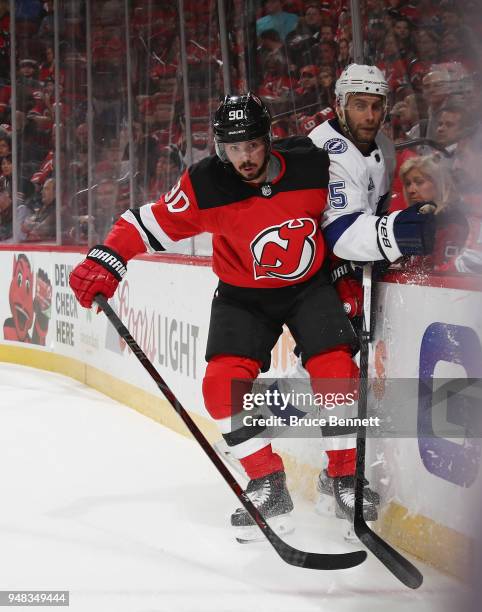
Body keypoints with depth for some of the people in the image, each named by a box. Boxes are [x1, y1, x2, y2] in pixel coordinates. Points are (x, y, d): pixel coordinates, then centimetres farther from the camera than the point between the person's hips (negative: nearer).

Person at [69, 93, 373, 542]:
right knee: (225, 382, -17)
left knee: (336, 371, -16)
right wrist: (105, 260, -28)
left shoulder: (312, 164, -19)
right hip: (244, 294, 0)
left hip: (309, 283, 0)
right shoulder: (205, 185, -22)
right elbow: (150, 221, -16)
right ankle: (269, 486, -3)